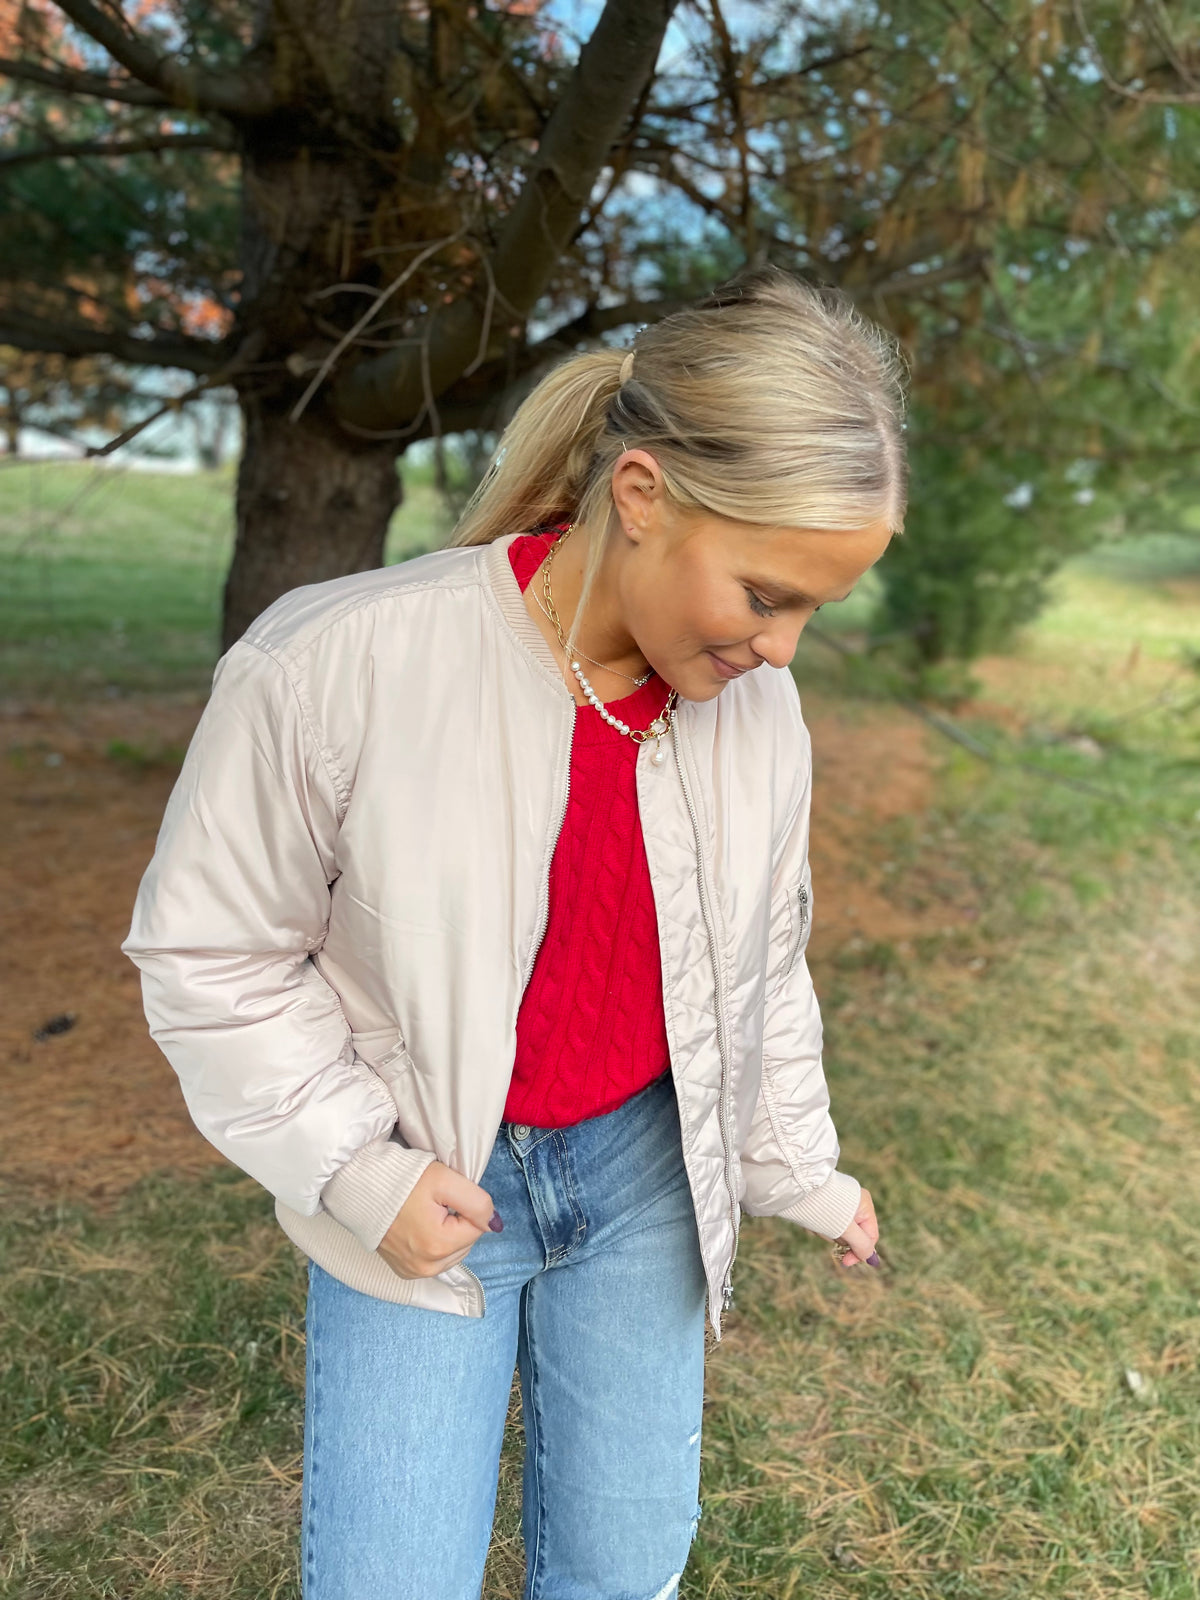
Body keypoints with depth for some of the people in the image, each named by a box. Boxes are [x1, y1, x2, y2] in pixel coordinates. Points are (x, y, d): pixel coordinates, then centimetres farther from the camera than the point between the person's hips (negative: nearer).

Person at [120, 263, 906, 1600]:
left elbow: (763, 959, 6)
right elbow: (208, 949, -11)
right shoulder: (343, 662, -23)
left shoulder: (756, 700, -9)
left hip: (643, 1177, 4)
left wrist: (801, 1172, 14)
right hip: (422, 1192, -3)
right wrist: (359, 1171, -13)